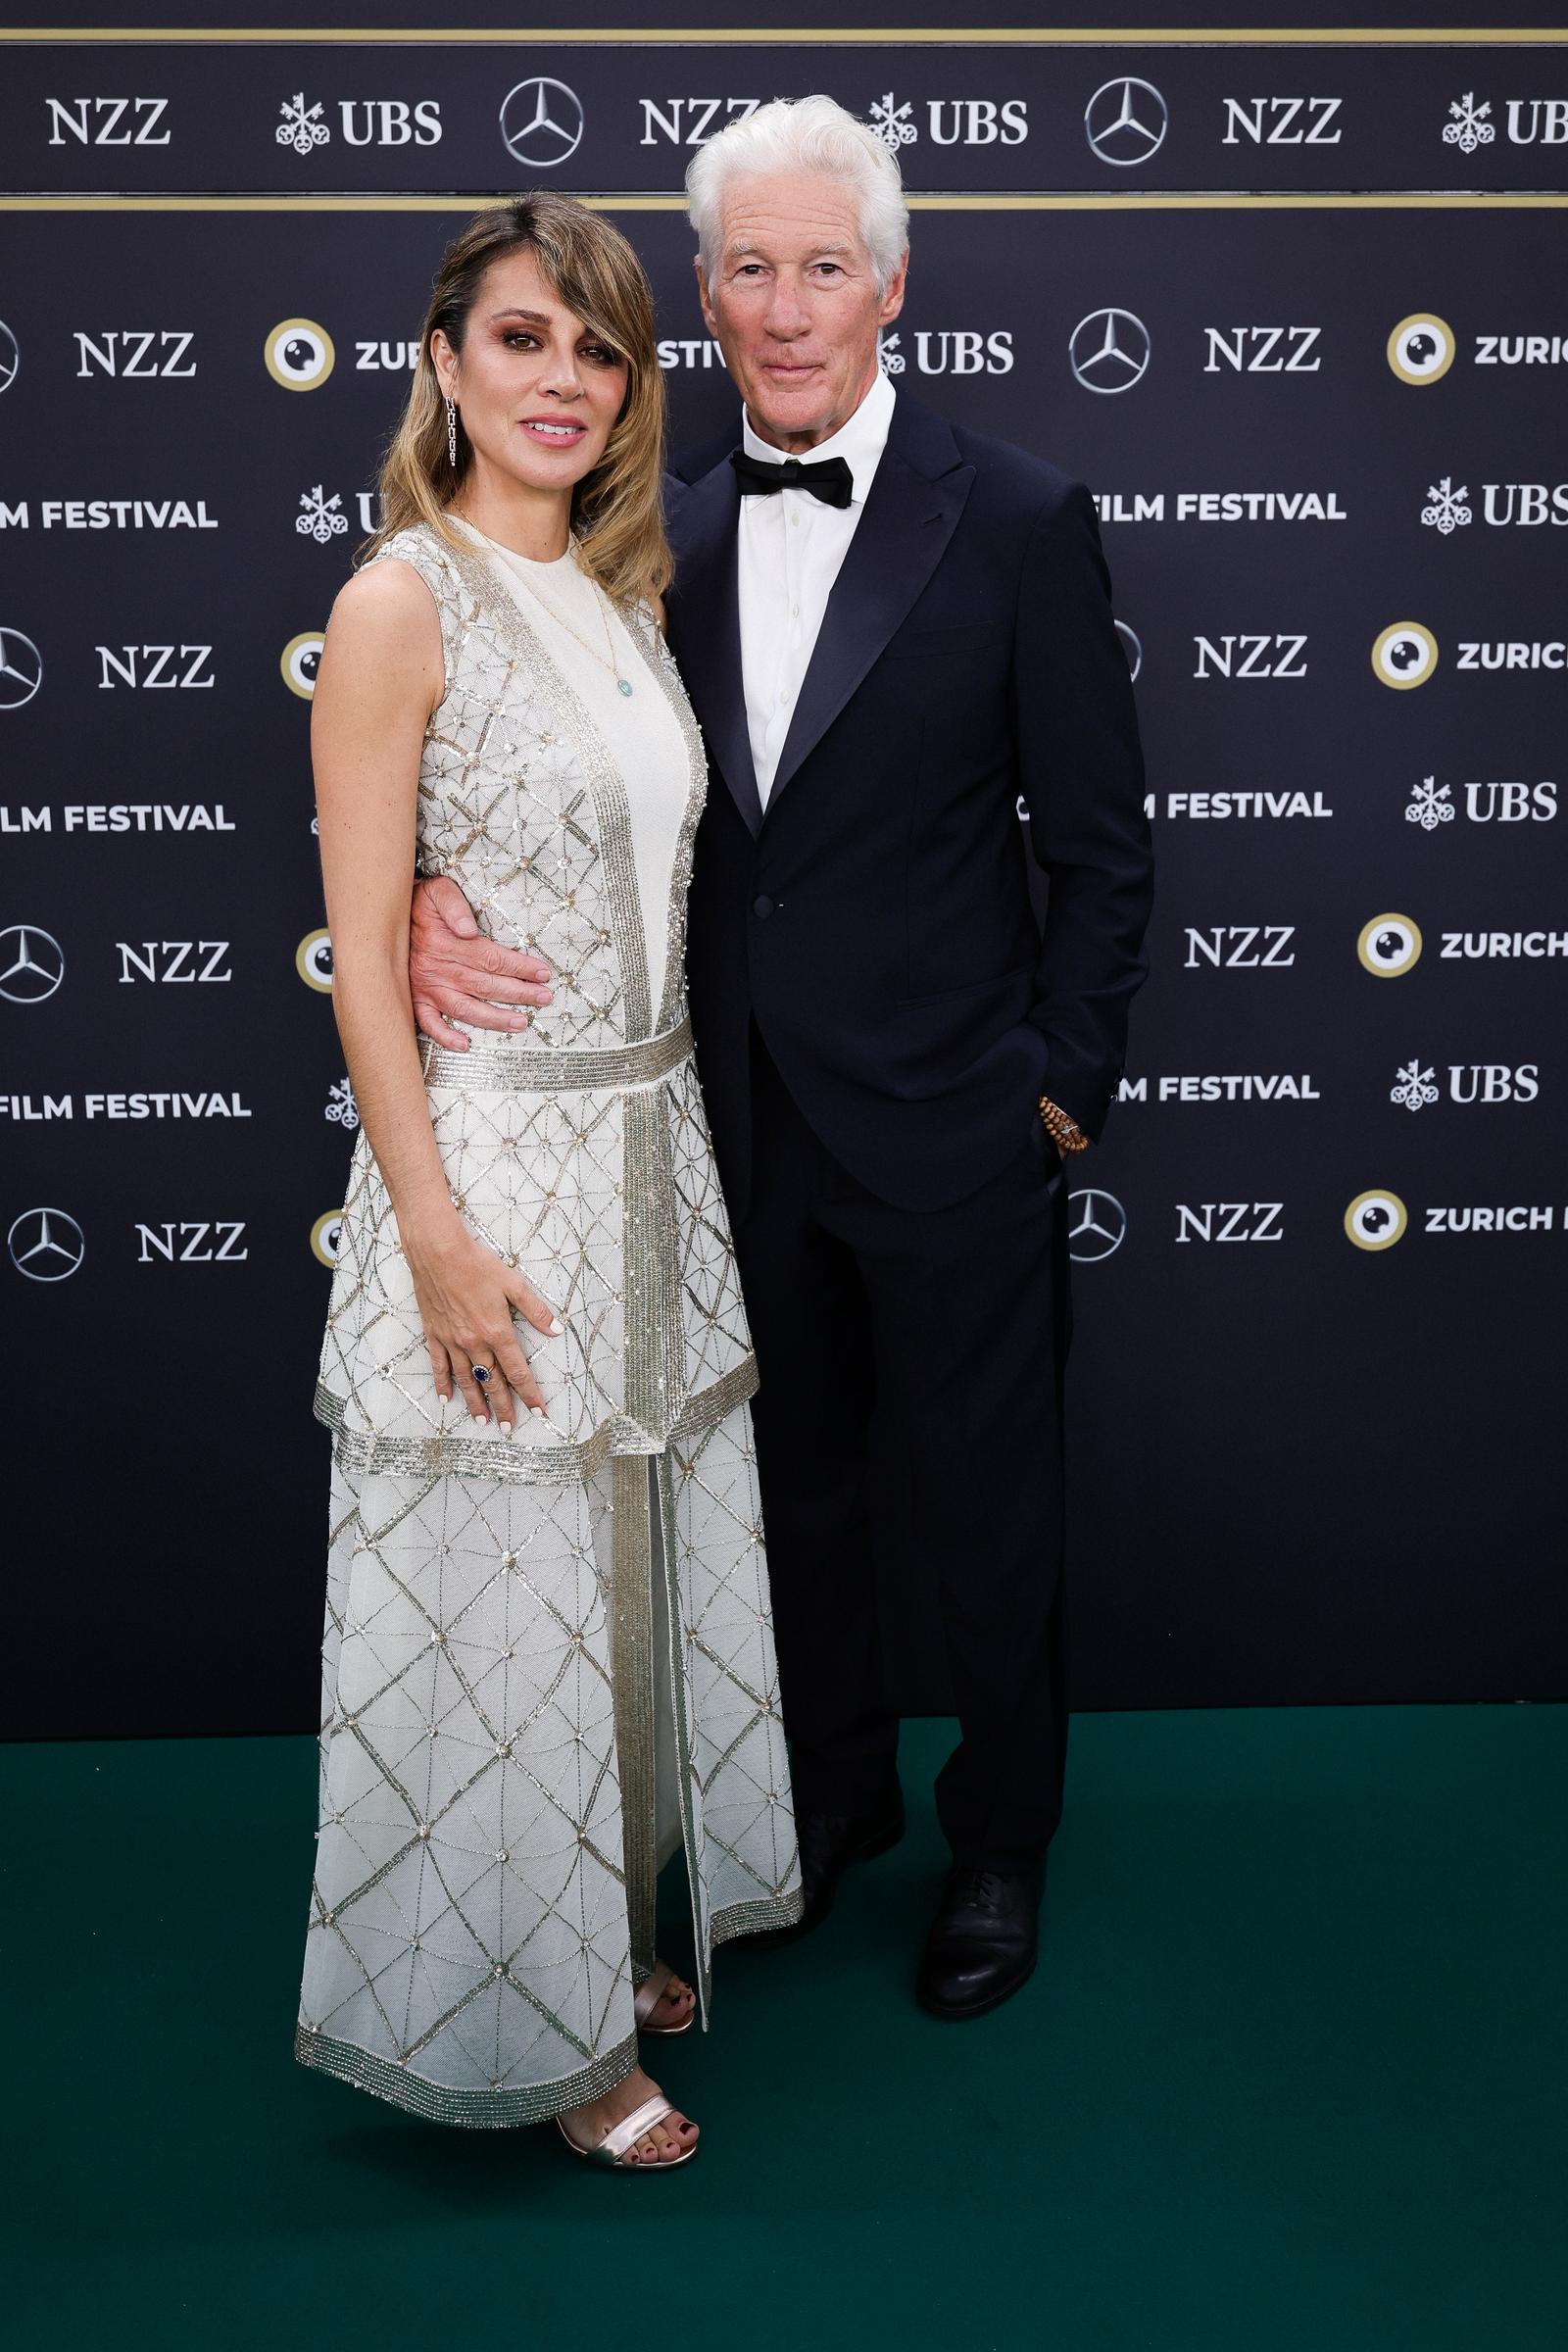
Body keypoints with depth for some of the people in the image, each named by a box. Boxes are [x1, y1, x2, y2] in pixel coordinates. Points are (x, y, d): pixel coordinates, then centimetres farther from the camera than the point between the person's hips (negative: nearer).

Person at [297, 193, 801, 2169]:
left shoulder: (619, 595, 10)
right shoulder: (404, 602, -12)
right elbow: (362, 955, -15)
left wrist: (668, 1146, 14)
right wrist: (438, 1239, -19)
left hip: (648, 1147, 8)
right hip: (494, 1161, -7)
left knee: (632, 1571, 18)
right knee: (502, 1606, 5)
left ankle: (599, 1939, 38)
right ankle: (521, 2028, 24)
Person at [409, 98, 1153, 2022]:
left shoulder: (1017, 521, -8)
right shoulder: (666, 529, 3)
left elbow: (1099, 846, -5)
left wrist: (1066, 1083, -7)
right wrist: (434, 893, -16)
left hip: (950, 1129, -4)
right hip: (745, 1126, 4)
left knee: (979, 1511, 12)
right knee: (792, 1493, 20)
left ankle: (1003, 1843, 37)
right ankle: (834, 1802, 44)